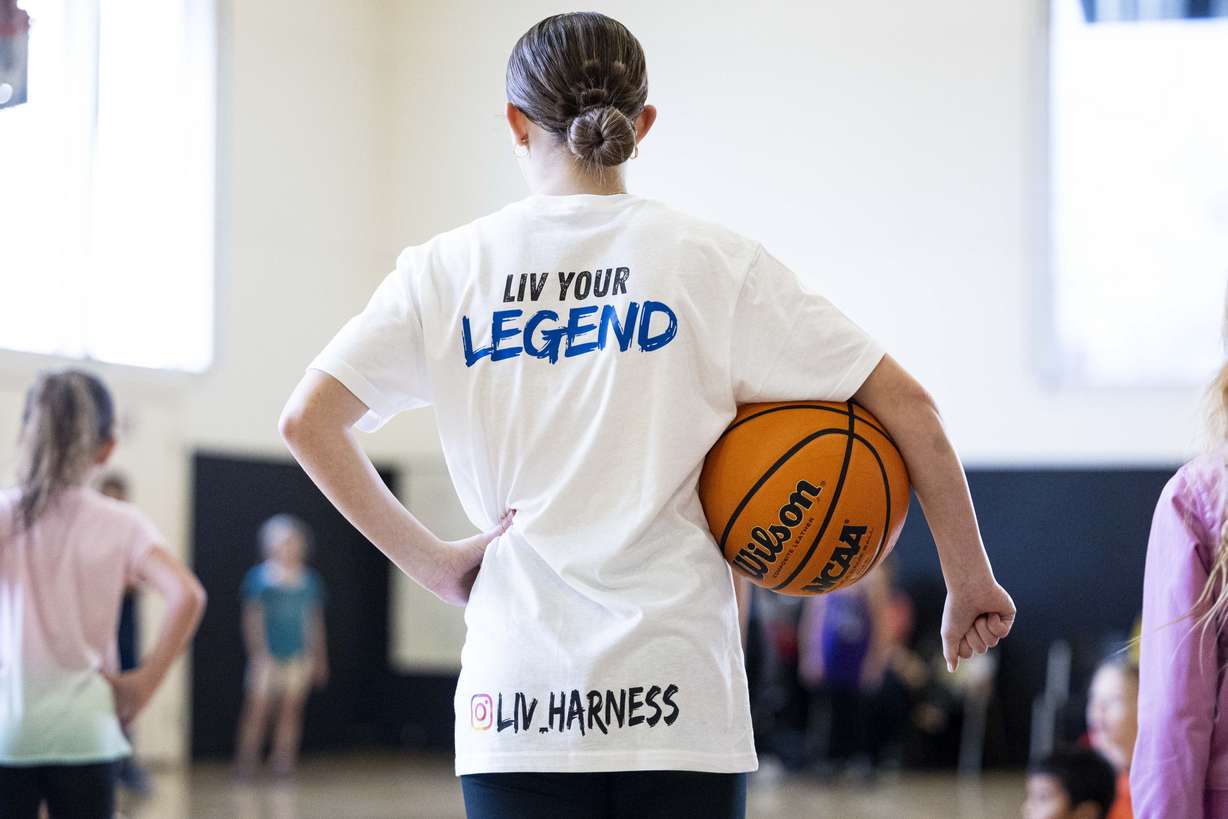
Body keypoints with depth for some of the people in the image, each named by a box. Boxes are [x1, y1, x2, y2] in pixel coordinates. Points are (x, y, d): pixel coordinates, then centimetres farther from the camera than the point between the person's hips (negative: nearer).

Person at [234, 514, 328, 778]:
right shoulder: (258, 578, -1)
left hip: (299, 655, 3)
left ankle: (284, 759, 5)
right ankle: (247, 759, -2)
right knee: (258, 705, -7)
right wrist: (258, 652, -10)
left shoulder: (310, 581, 9)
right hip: (268, 655, -3)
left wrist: (319, 657, 13)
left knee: (292, 706, 1)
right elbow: (252, 618, -2)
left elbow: (314, 621, 14)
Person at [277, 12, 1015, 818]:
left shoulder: (448, 268, 5)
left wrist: (432, 560, 3)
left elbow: (307, 422, -1)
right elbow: (906, 405, 0)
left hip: (515, 693, 1)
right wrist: (969, 582, 9)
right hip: (676, 690, -1)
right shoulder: (715, 260, 2)